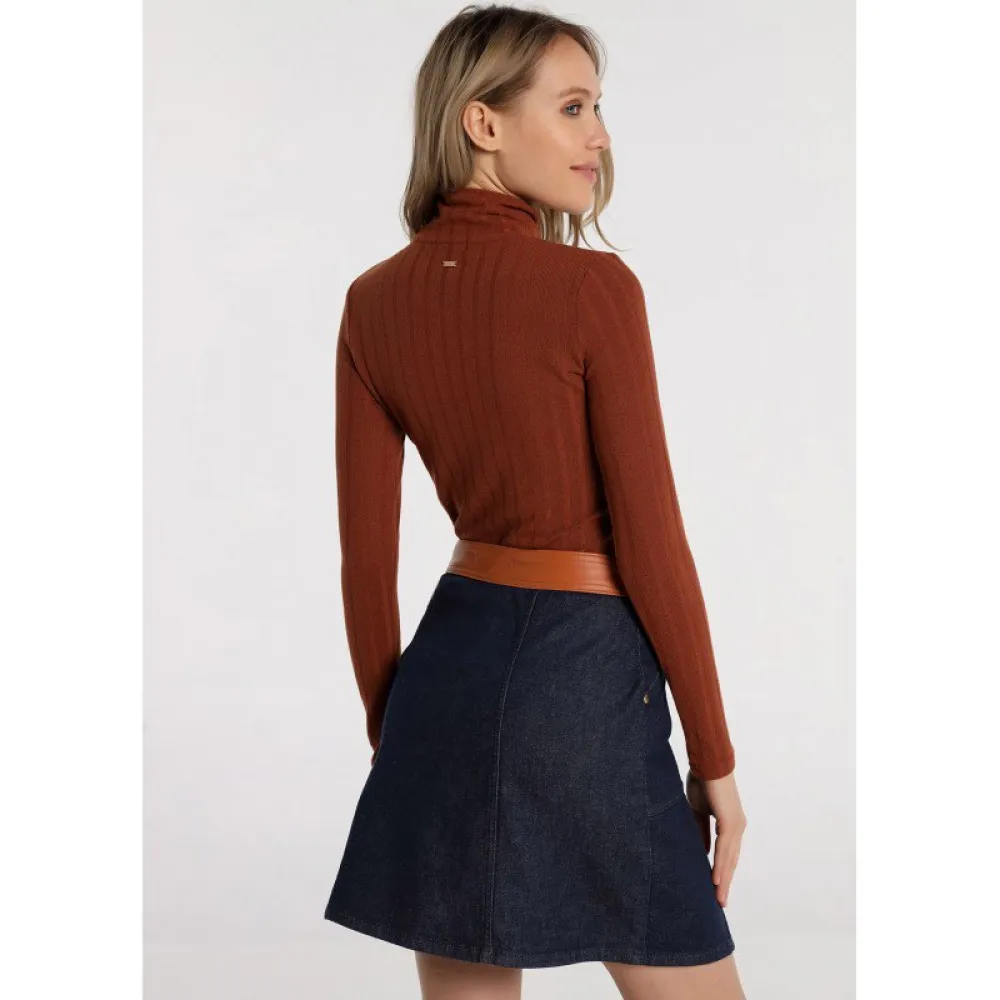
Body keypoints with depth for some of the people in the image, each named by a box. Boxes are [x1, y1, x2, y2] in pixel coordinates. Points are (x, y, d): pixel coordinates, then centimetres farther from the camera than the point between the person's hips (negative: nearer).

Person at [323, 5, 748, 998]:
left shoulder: (374, 303, 2)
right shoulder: (592, 287, -14)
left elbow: (365, 555, 5)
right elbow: (649, 540, -13)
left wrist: (392, 741, 15)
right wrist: (715, 757, -4)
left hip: (449, 664, 6)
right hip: (582, 680, -6)